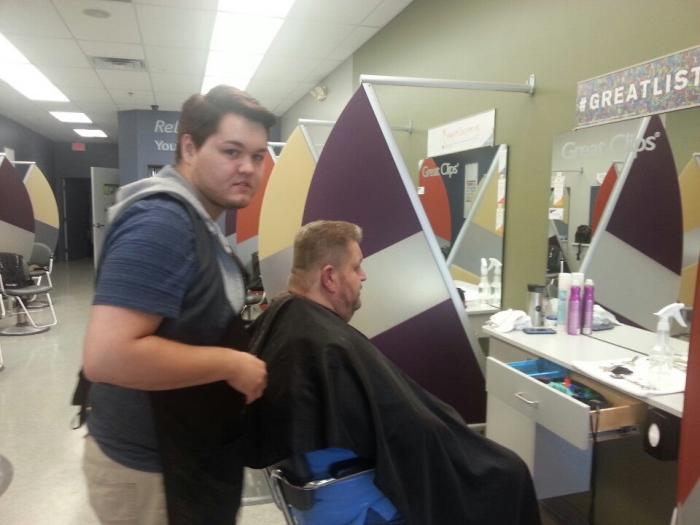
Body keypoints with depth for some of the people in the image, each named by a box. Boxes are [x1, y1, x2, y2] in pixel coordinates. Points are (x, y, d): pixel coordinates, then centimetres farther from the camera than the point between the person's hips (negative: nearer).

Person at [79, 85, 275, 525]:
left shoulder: (197, 220, 8)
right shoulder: (162, 221, -25)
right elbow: (107, 356, -34)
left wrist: (240, 339, 9)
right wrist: (231, 364, -25)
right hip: (150, 468, -9)